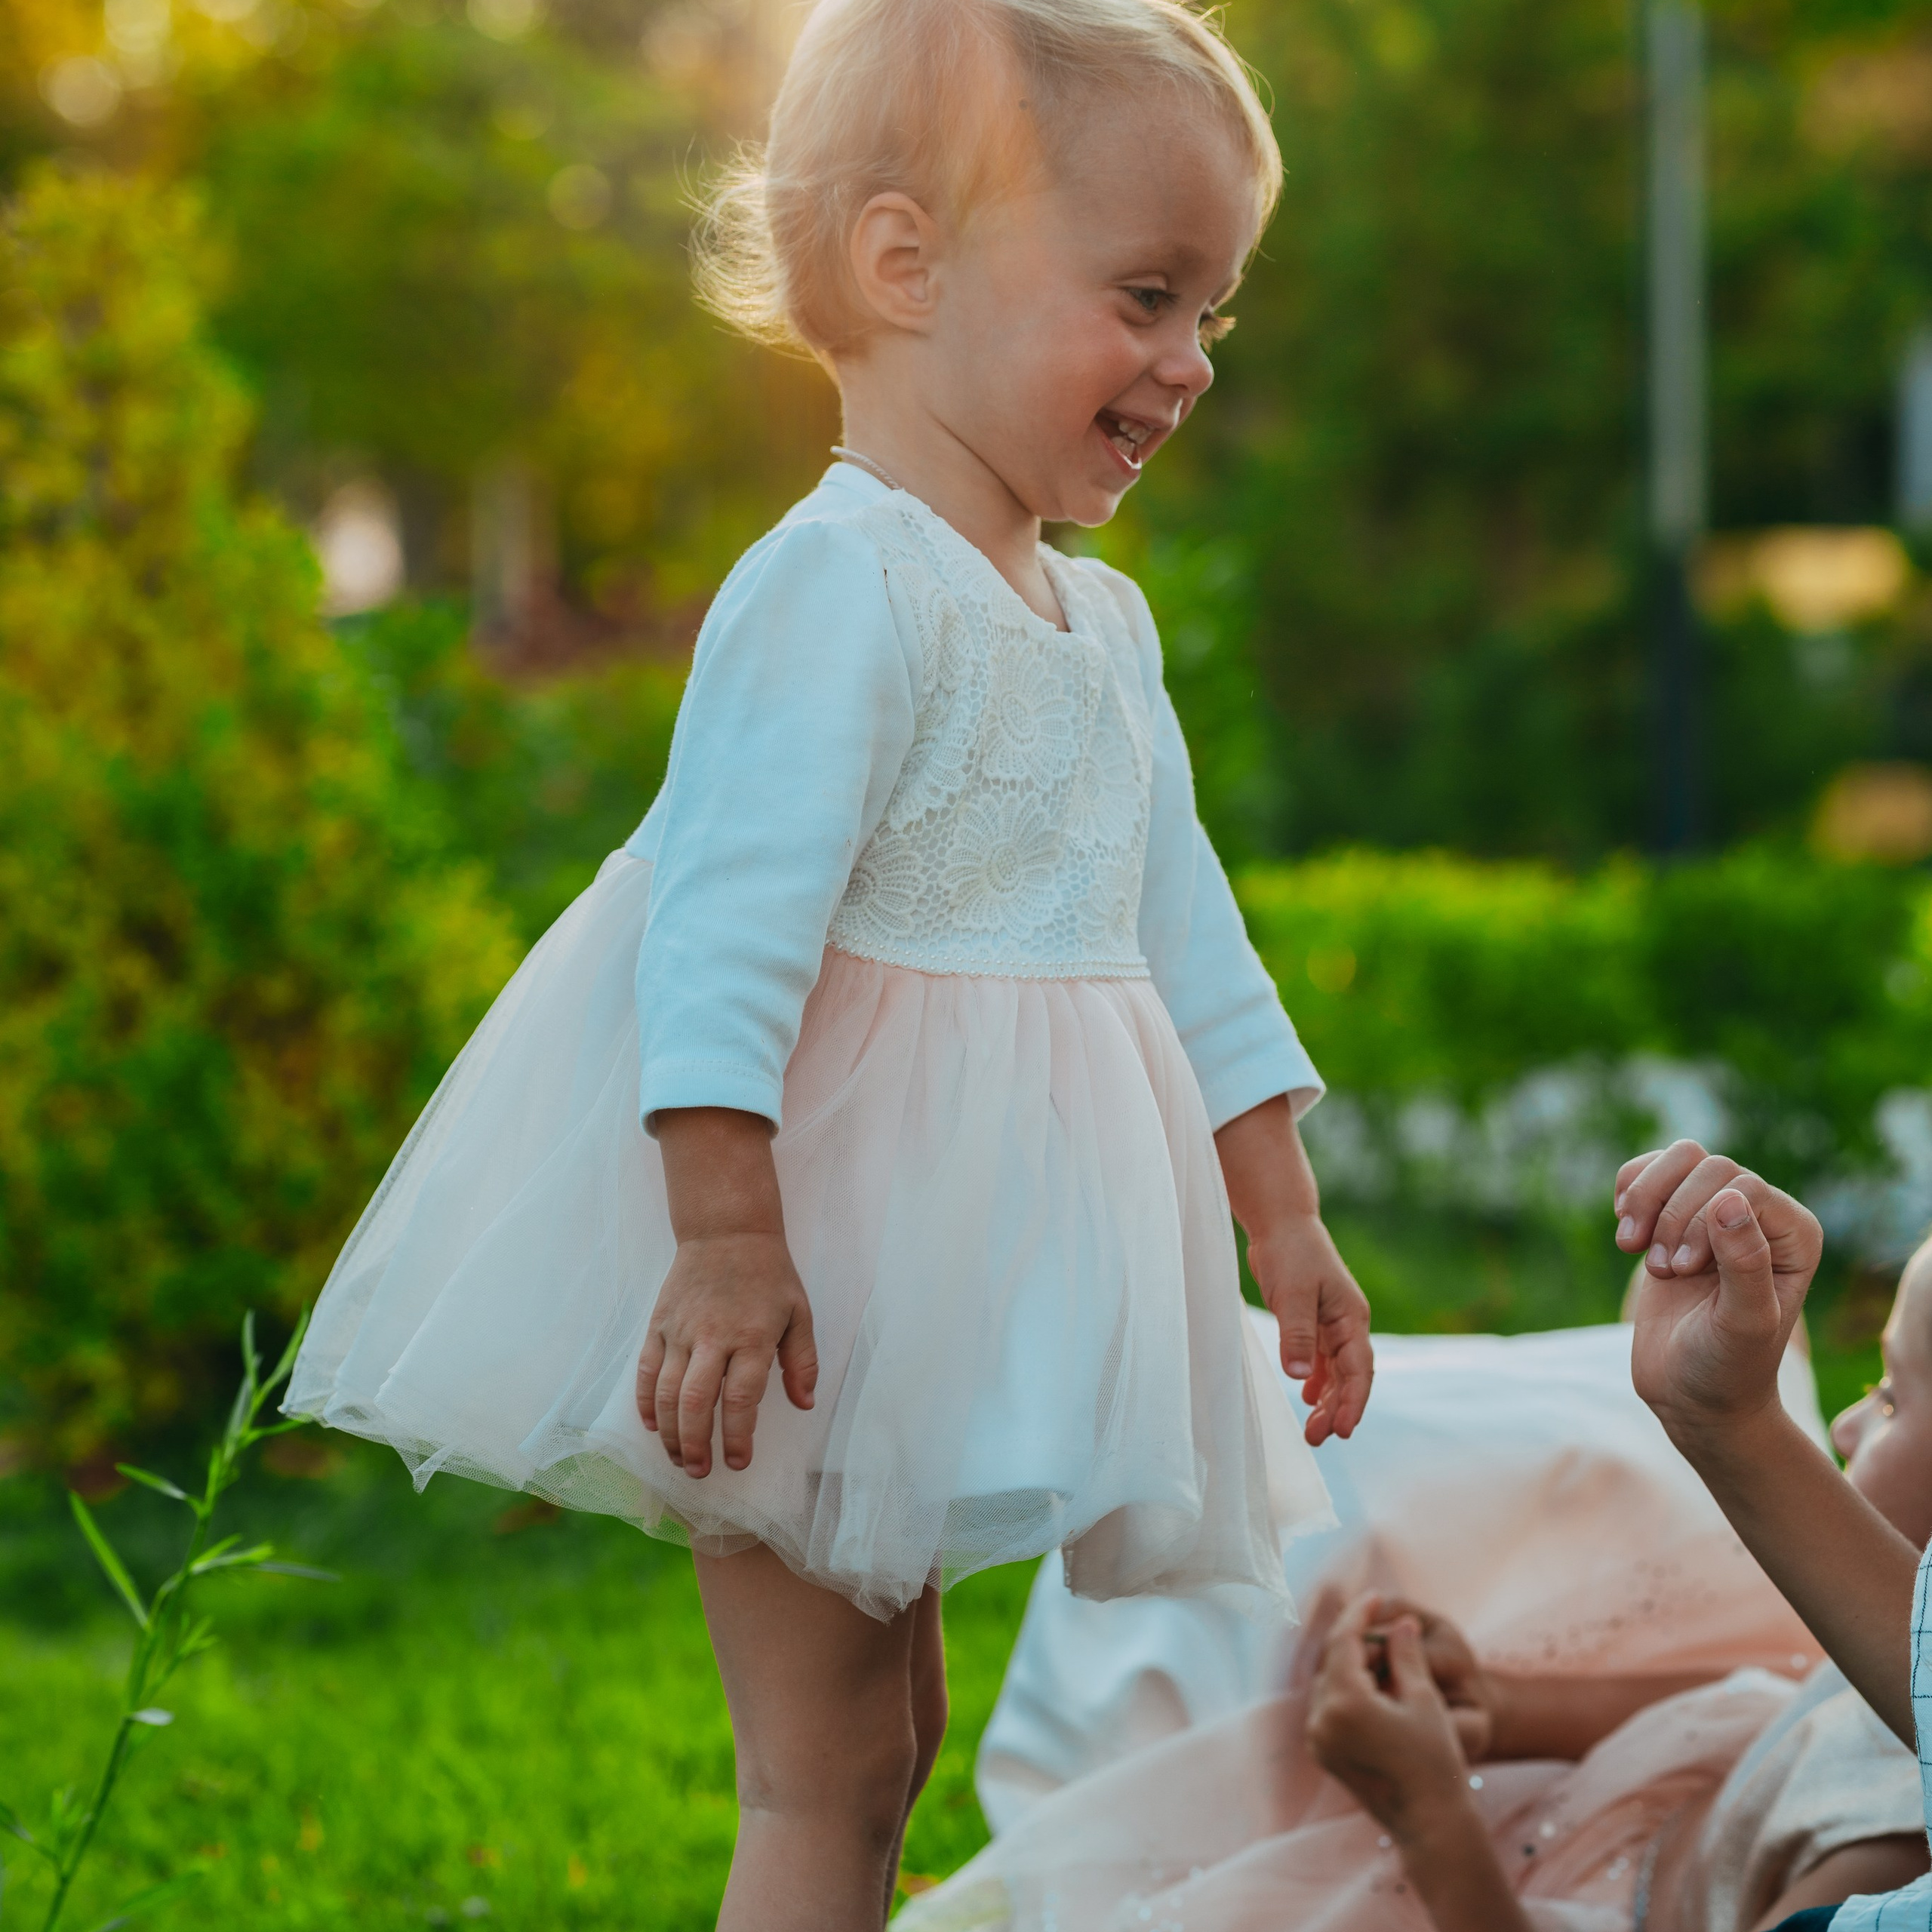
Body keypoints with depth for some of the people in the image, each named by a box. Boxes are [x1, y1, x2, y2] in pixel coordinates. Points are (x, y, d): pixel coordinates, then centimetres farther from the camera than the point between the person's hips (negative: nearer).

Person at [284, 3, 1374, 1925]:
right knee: (824, 1775, -5)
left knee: (884, 1731, 18)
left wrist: (1282, 1216, 14)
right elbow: (728, 916, -26)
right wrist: (727, 1235, -31)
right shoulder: (838, 588, -19)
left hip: (970, 1269, 9)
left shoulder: (1102, 626, 11)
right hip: (815, 1268, -9)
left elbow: (1183, 932, 16)